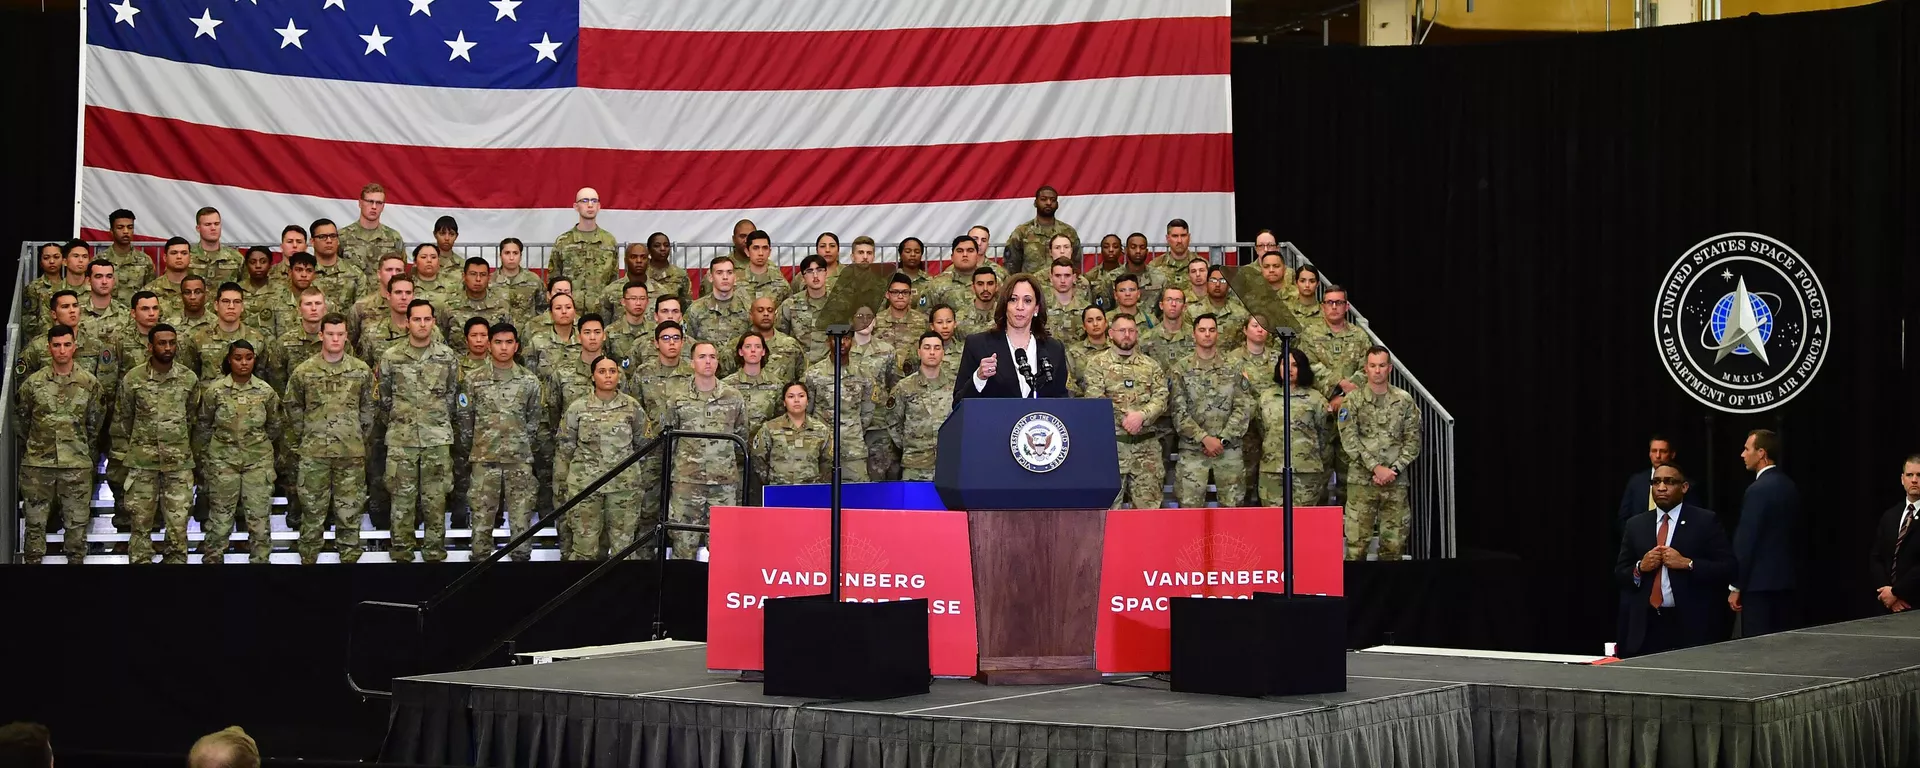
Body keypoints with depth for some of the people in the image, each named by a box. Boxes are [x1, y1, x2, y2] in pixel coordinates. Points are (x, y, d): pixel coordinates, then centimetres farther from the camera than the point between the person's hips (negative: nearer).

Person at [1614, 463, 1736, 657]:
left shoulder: (1705, 521, 3)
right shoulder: (1636, 525, 14)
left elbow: (1727, 568, -3)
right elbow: (1619, 574, 15)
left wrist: (1687, 564, -14)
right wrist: (1640, 568, -6)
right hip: (1647, 625, 3)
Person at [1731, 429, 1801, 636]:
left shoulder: (1758, 489, -15)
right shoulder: (1789, 485, 12)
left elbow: (1746, 541, -16)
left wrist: (1736, 587, -10)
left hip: (1760, 582, -9)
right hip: (1787, 580, 9)